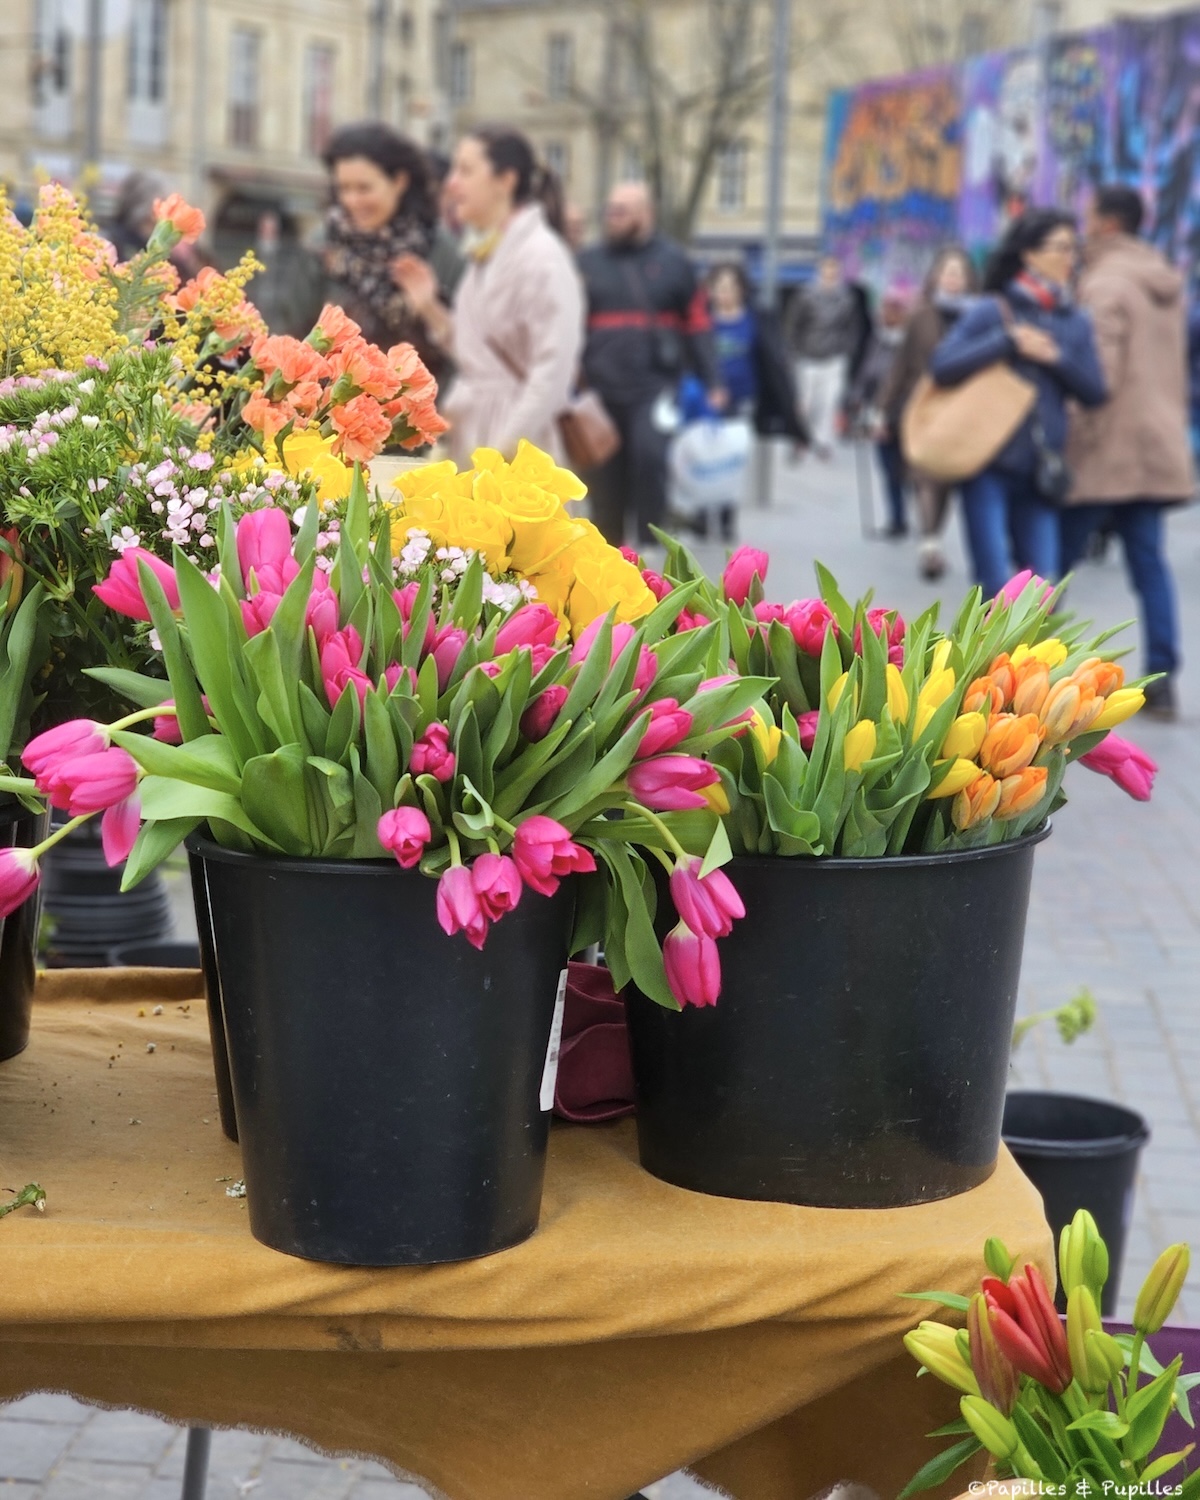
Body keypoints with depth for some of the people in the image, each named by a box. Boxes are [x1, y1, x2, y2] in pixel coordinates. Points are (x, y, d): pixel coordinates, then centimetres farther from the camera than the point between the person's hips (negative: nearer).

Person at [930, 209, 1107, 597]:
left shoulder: (1076, 323, 11)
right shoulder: (991, 312, -1)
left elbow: (1095, 391, 5)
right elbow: (942, 365, -10)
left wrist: (1057, 357, -9)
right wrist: (1008, 342, -14)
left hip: (1038, 476, 4)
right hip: (989, 467, -4)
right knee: (1000, 592, -9)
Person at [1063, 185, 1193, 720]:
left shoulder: (1105, 283, -12)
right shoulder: (1168, 284, 15)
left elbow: (1100, 374, -19)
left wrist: (1075, 436, -15)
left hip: (1109, 449, -8)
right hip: (1159, 448, 8)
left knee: (1056, 558, 1)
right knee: (1150, 563, 4)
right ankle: (1161, 679, -1)